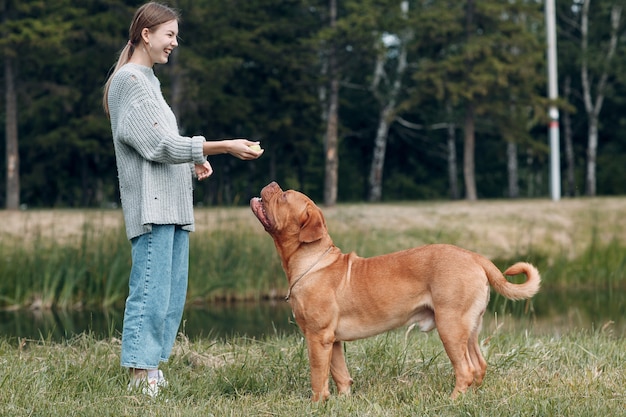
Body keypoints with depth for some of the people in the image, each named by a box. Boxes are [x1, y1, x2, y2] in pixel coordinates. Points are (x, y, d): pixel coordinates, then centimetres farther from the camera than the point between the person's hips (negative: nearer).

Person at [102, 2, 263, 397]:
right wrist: (223, 147, -16)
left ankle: (152, 371, 10)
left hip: (173, 206, 10)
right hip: (151, 205, -10)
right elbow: (160, 144, -14)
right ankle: (140, 377, -12)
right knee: (150, 293, -12)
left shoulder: (147, 80, 21)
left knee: (172, 294, 8)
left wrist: (193, 159, 6)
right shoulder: (128, 81, -8)